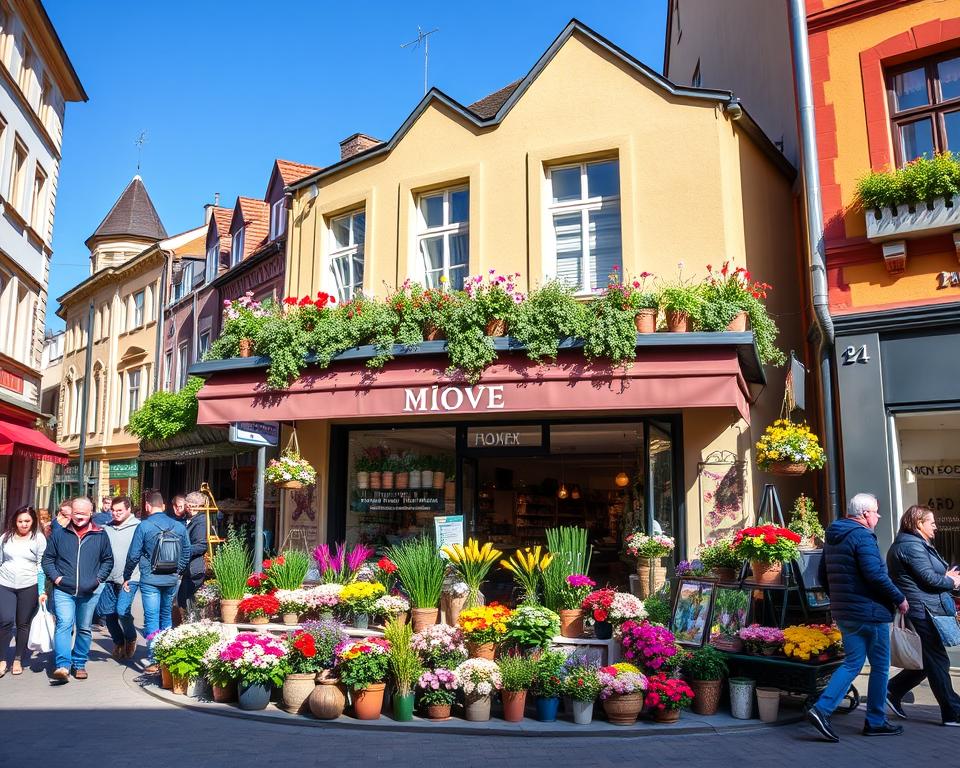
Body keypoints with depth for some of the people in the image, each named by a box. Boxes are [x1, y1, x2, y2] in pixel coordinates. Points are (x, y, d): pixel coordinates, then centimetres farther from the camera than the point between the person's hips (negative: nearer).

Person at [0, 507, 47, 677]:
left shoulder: (39, 538, -1)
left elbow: (41, 566, -1)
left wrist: (42, 591, -5)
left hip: (29, 587, -1)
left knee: (23, 624, 6)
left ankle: (18, 660, 19)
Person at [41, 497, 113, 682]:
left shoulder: (100, 535, 3)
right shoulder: (59, 533, 2)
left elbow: (108, 560, 11)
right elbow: (47, 559, 8)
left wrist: (99, 578, 0)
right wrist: (56, 577, -5)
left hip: (89, 592, 1)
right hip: (63, 591, -1)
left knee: (84, 629, 11)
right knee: (64, 624, -17)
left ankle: (79, 664, 23)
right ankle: (63, 665, -20)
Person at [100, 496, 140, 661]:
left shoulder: (137, 527, -7)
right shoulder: (107, 528, 11)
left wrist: (128, 577, -11)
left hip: (129, 579, -6)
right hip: (109, 578, 6)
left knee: (122, 611, -15)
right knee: (108, 612, 9)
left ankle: (131, 639, 11)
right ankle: (118, 642, 30)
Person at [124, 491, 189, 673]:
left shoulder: (144, 526, -9)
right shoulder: (179, 526, 2)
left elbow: (134, 555, -5)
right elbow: (186, 552, 10)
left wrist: (127, 577, 7)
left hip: (150, 580, -4)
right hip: (171, 580, 4)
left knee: (151, 618, -1)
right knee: (167, 616, 18)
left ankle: (154, 660, -4)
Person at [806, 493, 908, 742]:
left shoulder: (832, 537, 12)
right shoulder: (862, 536, -15)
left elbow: (823, 576, 16)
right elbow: (875, 575, -23)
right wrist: (899, 599, -11)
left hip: (843, 612, 8)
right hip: (869, 612, -8)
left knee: (852, 663, 11)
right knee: (880, 666, 8)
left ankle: (821, 709, -1)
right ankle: (876, 722, 17)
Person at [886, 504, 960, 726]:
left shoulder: (915, 543, 20)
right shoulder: (912, 545, -15)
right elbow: (928, 578, -18)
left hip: (923, 612, 11)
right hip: (923, 612, -11)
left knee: (929, 660, 14)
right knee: (938, 661, -2)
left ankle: (893, 690, 19)